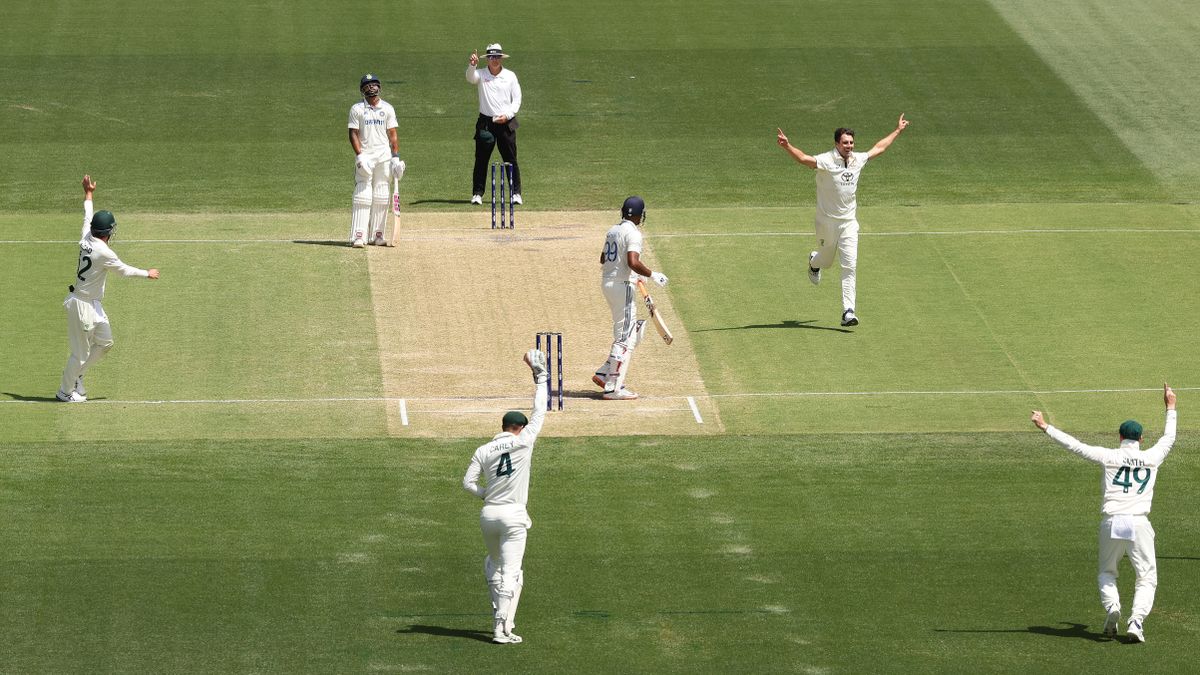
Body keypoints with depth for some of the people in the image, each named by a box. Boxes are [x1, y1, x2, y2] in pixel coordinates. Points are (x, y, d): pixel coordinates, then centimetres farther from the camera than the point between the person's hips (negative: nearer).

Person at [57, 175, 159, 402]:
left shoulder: (86, 240, -2)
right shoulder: (104, 253, -24)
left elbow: (87, 217, 17)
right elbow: (125, 270, -9)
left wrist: (89, 194, 33)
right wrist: (148, 274, 8)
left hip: (93, 305, 9)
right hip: (83, 305, -9)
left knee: (105, 341, 20)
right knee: (81, 352, 3)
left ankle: (75, 377, 29)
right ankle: (66, 391, 15)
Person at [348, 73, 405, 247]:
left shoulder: (387, 108, 8)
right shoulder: (357, 109, 2)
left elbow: (392, 135, 8)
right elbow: (353, 134, -2)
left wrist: (396, 156, -1)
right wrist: (359, 156, -13)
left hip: (383, 156, 3)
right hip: (364, 156, -3)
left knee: (381, 198, 3)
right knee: (362, 195, -10)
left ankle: (376, 235, 8)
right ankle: (358, 236, -13)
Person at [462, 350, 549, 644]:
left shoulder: (483, 451, 3)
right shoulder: (523, 442, -6)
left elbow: (468, 483, -1)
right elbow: (539, 412, 2)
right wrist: (539, 375, 9)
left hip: (488, 515, 4)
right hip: (514, 515, -4)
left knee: (493, 565, 24)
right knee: (511, 572, -4)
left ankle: (499, 618, 22)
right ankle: (503, 629, -10)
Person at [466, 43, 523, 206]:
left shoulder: (510, 76, 6)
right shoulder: (481, 74, 3)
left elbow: (517, 100, 5)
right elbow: (470, 77, -20)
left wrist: (507, 115, -10)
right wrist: (472, 65, -40)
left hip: (506, 122, 0)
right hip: (486, 122, 0)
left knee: (511, 160, 1)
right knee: (481, 159, 0)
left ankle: (516, 193, 6)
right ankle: (477, 194, 5)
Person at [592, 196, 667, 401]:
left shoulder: (613, 230, 12)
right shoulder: (632, 233, -15)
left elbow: (603, 258, 24)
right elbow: (633, 262, -28)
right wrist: (652, 275, -15)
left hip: (608, 283, 9)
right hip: (623, 287, -9)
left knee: (635, 330, 19)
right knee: (625, 337, -5)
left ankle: (604, 374, 15)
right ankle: (613, 388, -6)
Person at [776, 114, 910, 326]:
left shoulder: (858, 159, 3)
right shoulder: (826, 161, -16)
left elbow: (878, 148, 22)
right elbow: (804, 158, -33)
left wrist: (898, 131, 31)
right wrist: (787, 147, -53)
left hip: (849, 222, 3)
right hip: (827, 222, -3)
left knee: (849, 266, -7)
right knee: (826, 261, 16)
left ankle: (848, 311, -8)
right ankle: (814, 261, 56)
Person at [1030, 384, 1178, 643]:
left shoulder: (1110, 457, 3)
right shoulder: (1152, 457, 7)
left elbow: (1076, 446, 1)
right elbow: (1168, 439, 26)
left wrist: (1047, 427, 7)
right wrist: (1170, 408, 39)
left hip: (1111, 523, 1)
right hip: (1139, 524, 0)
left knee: (1106, 573, 19)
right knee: (1146, 578, 6)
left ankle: (1111, 607, -9)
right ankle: (1137, 618, -17)